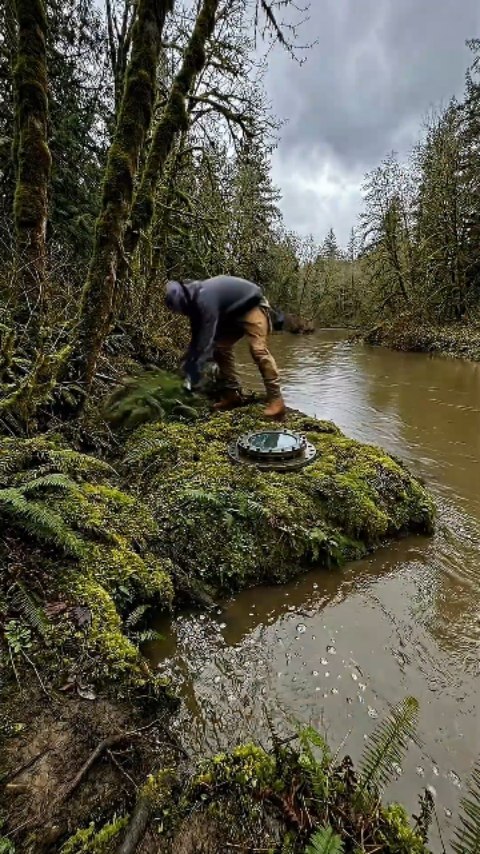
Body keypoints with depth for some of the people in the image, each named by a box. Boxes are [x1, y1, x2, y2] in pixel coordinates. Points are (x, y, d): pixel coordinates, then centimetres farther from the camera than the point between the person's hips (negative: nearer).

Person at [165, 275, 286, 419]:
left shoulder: (205, 300, -31)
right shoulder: (195, 300, -2)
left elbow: (206, 338, -33)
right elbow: (197, 336, 3)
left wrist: (195, 373, -29)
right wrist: (188, 367, 2)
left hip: (252, 306, -9)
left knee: (258, 350, -24)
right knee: (220, 347, 1)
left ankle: (276, 400, -23)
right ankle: (233, 395, 3)